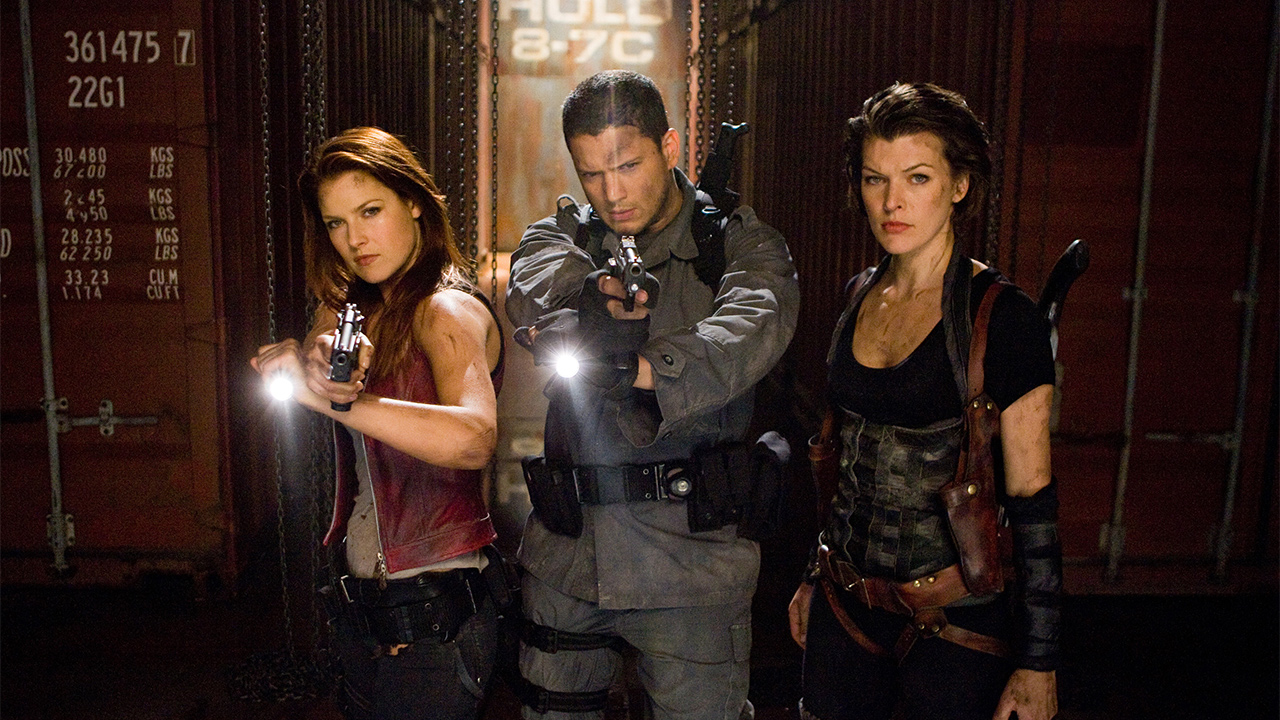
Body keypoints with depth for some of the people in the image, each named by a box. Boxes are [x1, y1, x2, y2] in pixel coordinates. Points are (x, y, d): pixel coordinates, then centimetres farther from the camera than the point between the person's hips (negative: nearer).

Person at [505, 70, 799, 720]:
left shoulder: (742, 243, 1)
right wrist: (595, 302, -36)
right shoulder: (560, 233, 8)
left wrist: (634, 367, -32)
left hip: (692, 562, -3)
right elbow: (532, 296, -15)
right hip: (565, 557, 3)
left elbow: (753, 327, -21)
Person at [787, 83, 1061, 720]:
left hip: (953, 619, -5)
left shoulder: (1003, 319, -13)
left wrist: (1038, 662, -10)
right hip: (845, 605, 5)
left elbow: (1032, 500, -11)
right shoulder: (857, 298, 4)